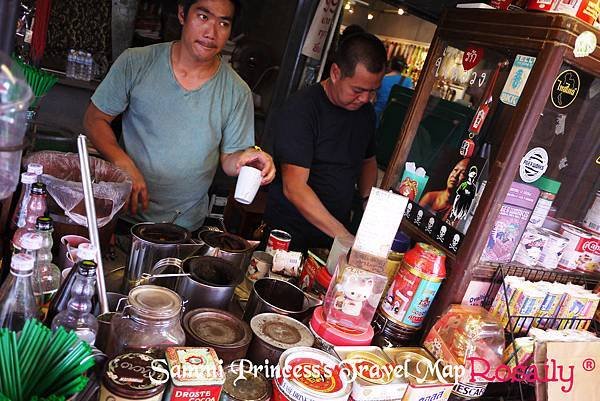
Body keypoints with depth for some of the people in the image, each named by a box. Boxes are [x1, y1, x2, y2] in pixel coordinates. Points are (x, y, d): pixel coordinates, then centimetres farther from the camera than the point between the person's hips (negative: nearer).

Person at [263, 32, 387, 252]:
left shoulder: (366, 111, 3)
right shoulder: (300, 109, -19)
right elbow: (294, 188, -26)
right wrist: (345, 238, -29)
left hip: (336, 233, 6)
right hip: (290, 236, -6)